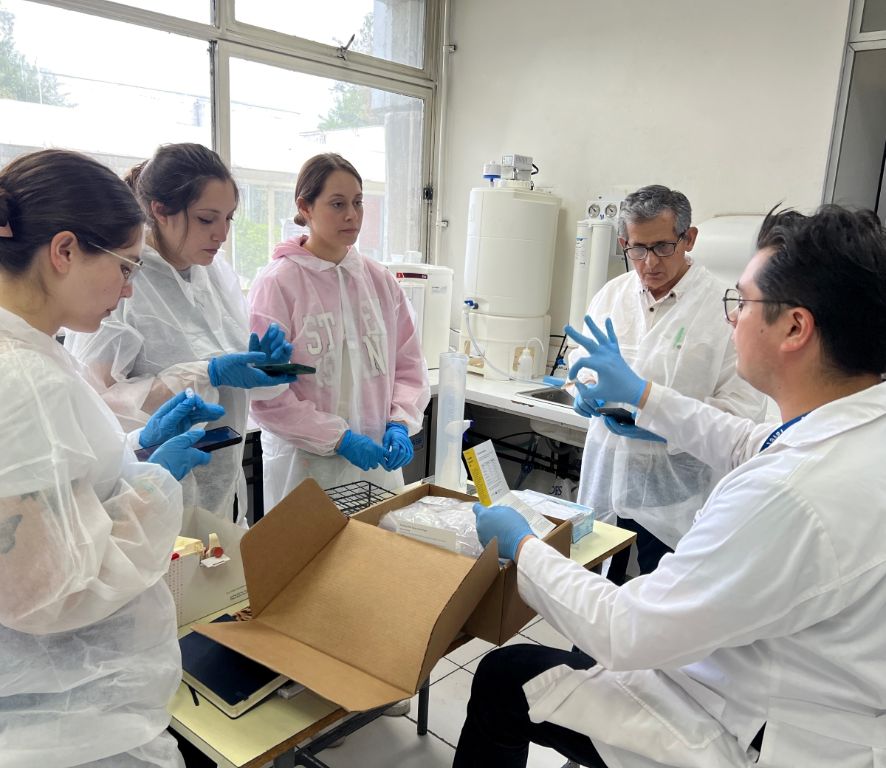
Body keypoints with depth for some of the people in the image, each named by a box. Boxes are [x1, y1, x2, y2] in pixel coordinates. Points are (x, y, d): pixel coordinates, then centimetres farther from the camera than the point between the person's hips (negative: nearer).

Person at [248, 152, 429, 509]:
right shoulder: (277, 283, -10)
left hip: (378, 461, 5)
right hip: (306, 465, -4)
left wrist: (399, 423, -7)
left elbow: (408, 365, 8)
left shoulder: (379, 280, 5)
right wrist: (340, 438, -16)